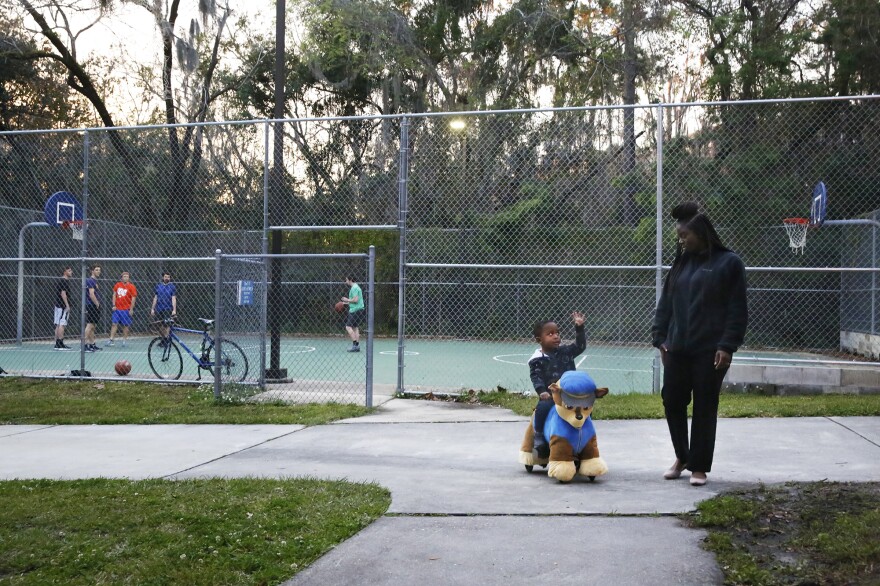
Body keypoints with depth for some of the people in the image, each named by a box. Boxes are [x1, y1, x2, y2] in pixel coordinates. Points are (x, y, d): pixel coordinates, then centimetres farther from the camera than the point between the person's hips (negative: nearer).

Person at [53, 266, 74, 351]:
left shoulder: (60, 280, 18)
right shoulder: (65, 281, -11)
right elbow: (63, 293, -18)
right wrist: (67, 305, -19)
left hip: (58, 305, 10)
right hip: (63, 306, -10)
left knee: (58, 325, 8)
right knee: (62, 325, -9)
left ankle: (57, 344, 9)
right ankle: (60, 344, -10)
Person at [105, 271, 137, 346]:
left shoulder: (131, 287, -6)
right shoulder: (117, 285, 6)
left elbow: (133, 298, -8)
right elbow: (114, 295, 13)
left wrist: (131, 309, -11)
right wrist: (114, 305, 4)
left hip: (126, 309, -3)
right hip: (117, 309, 3)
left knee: (125, 325, 3)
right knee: (114, 324, -1)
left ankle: (125, 339, 15)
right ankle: (111, 340, 0)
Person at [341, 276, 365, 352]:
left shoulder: (354, 288, -13)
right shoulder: (356, 287, 19)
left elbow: (355, 300, -22)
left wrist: (347, 300, -8)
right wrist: (346, 303, 20)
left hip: (355, 311, -10)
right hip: (358, 311, 10)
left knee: (348, 327, -10)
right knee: (355, 327, 10)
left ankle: (355, 345, -14)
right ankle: (357, 346, 8)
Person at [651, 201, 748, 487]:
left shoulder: (728, 262, -5)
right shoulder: (681, 263, 11)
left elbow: (737, 310, -8)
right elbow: (666, 303, 13)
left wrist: (728, 345, -15)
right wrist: (660, 337, 5)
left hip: (710, 351, -5)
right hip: (677, 349, 6)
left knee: (705, 408, 2)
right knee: (672, 401, 10)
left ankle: (699, 466, 14)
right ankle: (682, 457, 29)